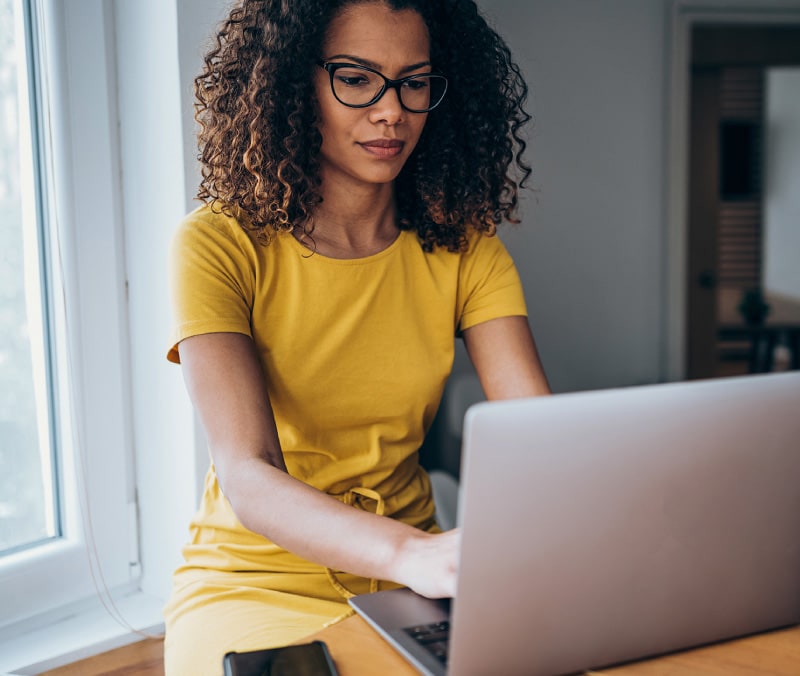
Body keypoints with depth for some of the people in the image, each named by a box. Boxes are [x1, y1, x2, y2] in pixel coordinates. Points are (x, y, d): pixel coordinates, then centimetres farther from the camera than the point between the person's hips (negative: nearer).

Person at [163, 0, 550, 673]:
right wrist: (411, 553, -41)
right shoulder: (219, 246, -12)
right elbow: (248, 478, -23)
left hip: (408, 583, 4)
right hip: (258, 577, -3)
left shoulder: (466, 250, 0)